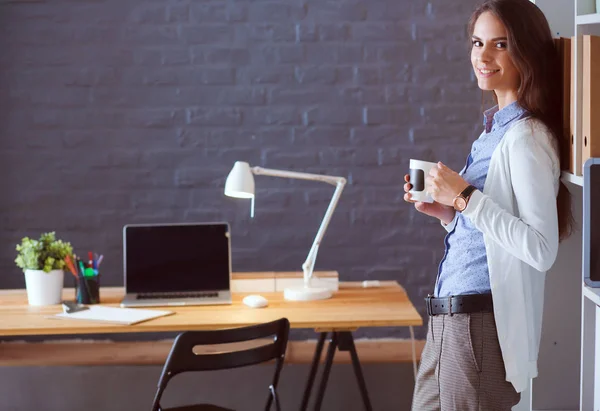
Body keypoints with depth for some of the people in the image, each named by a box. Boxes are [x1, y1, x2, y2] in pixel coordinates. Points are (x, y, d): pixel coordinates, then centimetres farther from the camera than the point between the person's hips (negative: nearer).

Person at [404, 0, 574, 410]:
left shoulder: (526, 137, -14)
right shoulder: (495, 129, 14)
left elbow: (541, 249, -23)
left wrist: (467, 198, -21)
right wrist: (444, 210, 7)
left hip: (482, 322, -9)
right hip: (450, 315, 9)